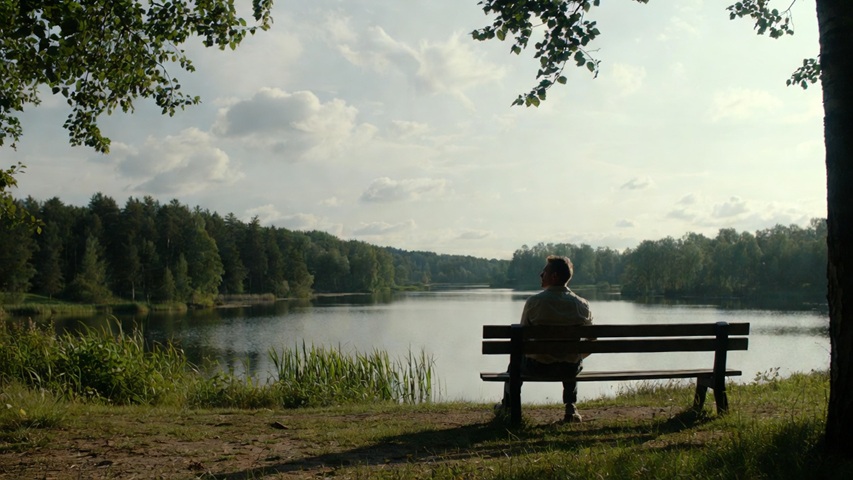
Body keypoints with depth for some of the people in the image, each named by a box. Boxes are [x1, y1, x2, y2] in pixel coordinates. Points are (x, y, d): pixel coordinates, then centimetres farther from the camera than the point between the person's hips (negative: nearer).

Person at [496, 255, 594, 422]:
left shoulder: (534, 302, -14)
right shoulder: (582, 305, -6)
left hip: (538, 367, -2)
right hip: (570, 368, 2)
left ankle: (507, 405, 51)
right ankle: (571, 408, 32)